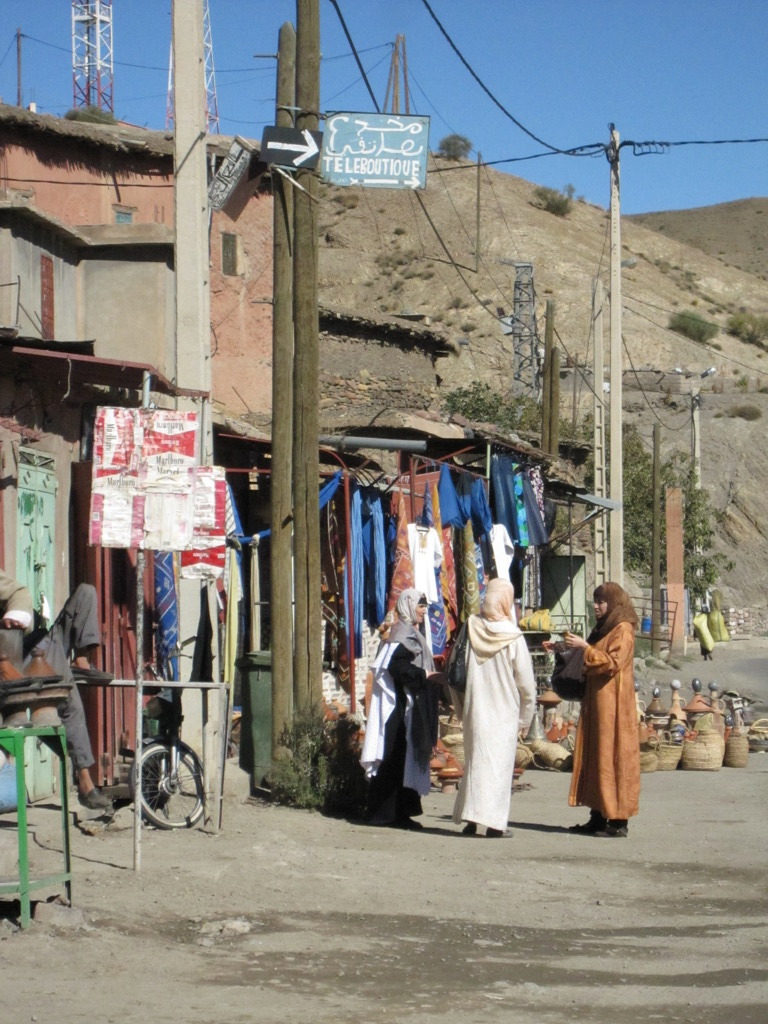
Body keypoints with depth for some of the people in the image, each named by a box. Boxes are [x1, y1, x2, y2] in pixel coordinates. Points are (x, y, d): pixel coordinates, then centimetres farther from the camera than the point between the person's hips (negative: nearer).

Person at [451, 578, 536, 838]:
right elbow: (526, 683, -6)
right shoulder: (513, 638, -11)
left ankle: (470, 819, 9)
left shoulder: (470, 629, -3)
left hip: (474, 712, 3)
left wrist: (461, 708, 15)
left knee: (475, 761, 11)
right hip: (504, 714, -3)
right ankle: (493, 822, -1)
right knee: (498, 764, 2)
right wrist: (525, 717, 7)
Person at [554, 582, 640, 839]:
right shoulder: (601, 629, 18)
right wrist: (573, 650, 12)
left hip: (613, 703, -9)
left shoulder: (623, 630, -8)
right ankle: (599, 816, 10)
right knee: (594, 757, 7)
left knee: (613, 757, -9)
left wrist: (585, 647, -21)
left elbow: (613, 663, -19)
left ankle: (618, 821, -7)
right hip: (595, 701, 9)